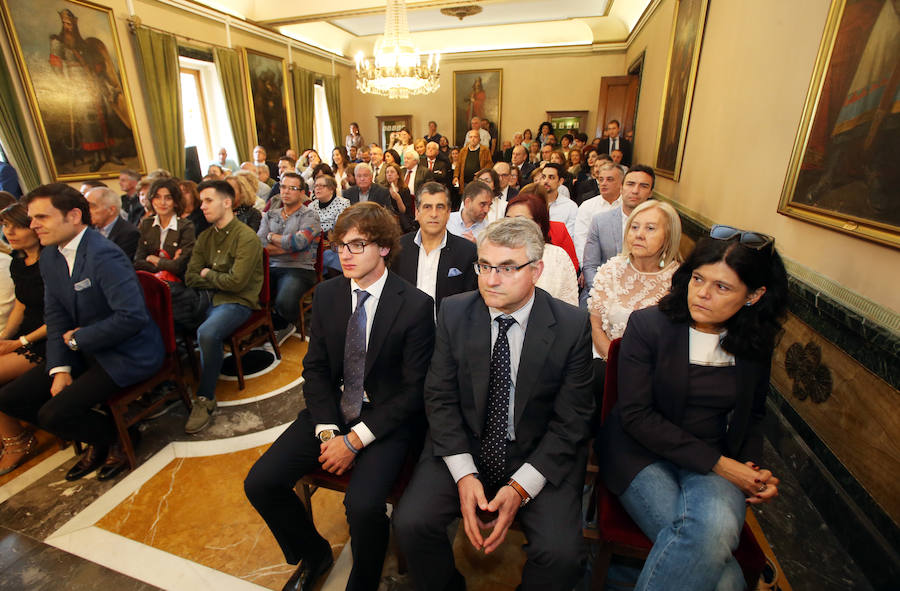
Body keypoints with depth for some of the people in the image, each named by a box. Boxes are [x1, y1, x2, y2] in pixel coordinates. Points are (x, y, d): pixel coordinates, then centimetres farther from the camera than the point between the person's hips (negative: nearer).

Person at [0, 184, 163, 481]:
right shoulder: (50, 257, 6)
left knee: (54, 414, -17)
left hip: (127, 354, -9)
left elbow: (132, 316, -30)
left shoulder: (104, 255, -22)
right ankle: (97, 441, 20)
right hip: (84, 349, 9)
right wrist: (60, 368, -4)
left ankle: (118, 438, 13)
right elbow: (55, 317, 8)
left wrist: (78, 339, -14)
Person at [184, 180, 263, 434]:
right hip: (209, 299, 7)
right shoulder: (205, 238, 13)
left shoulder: (246, 237, -10)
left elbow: (236, 281, -17)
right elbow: (191, 278, 10)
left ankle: (206, 398, -13)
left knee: (207, 333, -32)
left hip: (238, 302, -7)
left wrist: (208, 275, 0)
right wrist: (219, 280, -6)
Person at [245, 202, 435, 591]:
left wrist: (355, 440, -15)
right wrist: (327, 430, -8)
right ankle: (313, 554, 25)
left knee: (363, 504, -26)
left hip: (386, 418, -5)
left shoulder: (416, 306, -15)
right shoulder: (326, 295, 1)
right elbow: (315, 367, 5)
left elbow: (413, 389, -13)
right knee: (259, 483, -4)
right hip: (331, 410, 5)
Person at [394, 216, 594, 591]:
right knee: (410, 523, -15)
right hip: (463, 446, 2)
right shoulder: (453, 312, -6)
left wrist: (521, 487, -15)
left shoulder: (572, 326, -11)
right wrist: (464, 475, -13)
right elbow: (440, 398, -3)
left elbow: (571, 420, -7)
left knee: (561, 553, -21)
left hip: (540, 455, -1)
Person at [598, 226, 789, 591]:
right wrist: (716, 463, -14)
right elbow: (635, 414, -13)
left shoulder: (756, 345, 3)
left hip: (716, 461, 4)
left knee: (716, 529, -29)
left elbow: (751, 417, 19)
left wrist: (752, 468, 0)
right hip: (642, 454, -3)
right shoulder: (647, 324, -11)